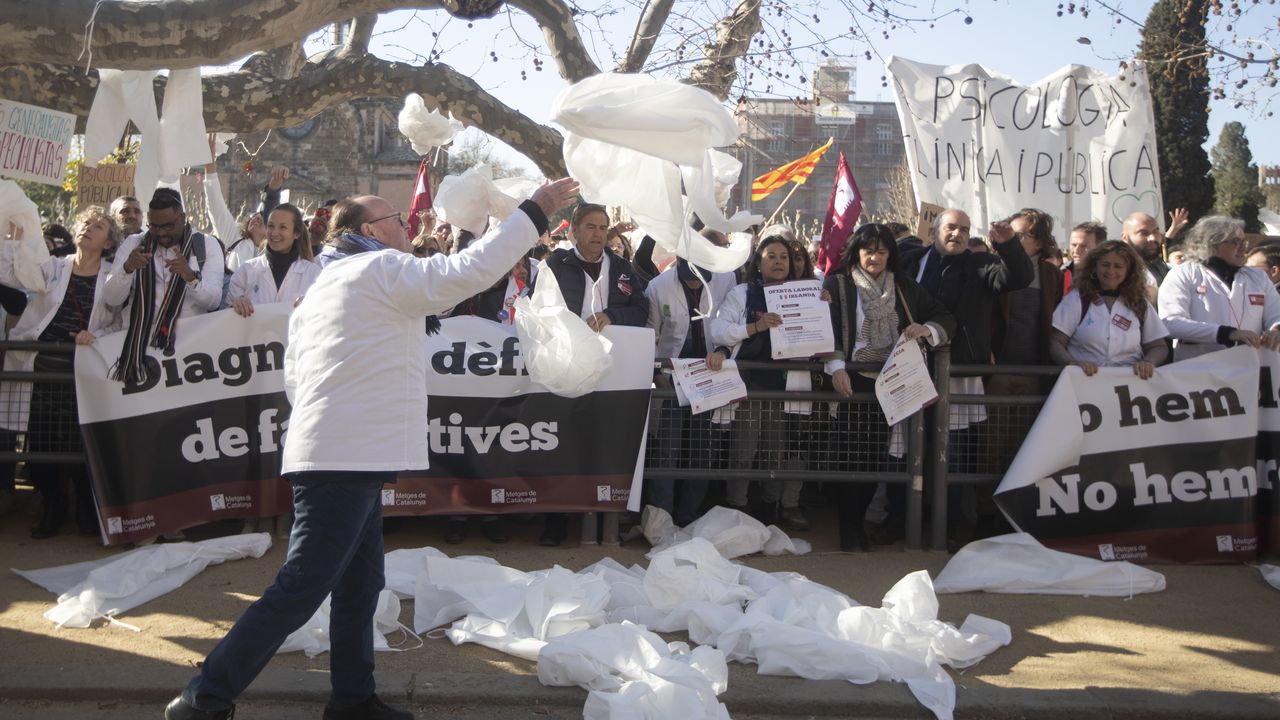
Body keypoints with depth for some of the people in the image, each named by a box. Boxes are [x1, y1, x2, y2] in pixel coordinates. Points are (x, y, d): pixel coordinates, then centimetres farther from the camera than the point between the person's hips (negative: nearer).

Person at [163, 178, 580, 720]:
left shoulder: (324, 285, 21)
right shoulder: (384, 268, -7)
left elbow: (295, 380, 19)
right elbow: (472, 270, -16)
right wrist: (535, 211, -10)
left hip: (350, 457, 10)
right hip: (349, 459, -10)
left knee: (360, 583, 16)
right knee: (302, 588, -7)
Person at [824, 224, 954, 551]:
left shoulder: (904, 286, 14)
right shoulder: (837, 284, 4)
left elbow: (945, 318, 11)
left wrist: (927, 329, -12)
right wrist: (835, 366, -22)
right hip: (852, 380, -3)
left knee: (877, 454, 0)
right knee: (850, 454, -4)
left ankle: (860, 520, 17)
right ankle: (848, 527, 9)